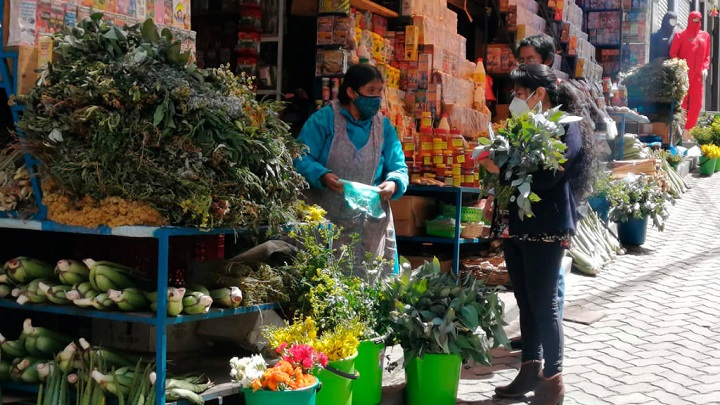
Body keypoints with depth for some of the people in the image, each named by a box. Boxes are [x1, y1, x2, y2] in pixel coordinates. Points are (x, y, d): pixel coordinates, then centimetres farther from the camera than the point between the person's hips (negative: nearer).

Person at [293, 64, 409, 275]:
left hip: (371, 223, 3)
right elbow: (301, 159, -7)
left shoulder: (384, 127, 9)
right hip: (327, 221, -3)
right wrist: (323, 177, -26)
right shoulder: (324, 119, -3)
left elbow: (398, 167, 10)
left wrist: (394, 183, -13)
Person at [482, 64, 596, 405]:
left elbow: (546, 177, -22)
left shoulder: (566, 128, -9)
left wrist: (501, 168, -19)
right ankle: (531, 370, 21)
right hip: (516, 226, 7)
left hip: (546, 230, -7)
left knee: (543, 305, -3)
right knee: (525, 303, 12)